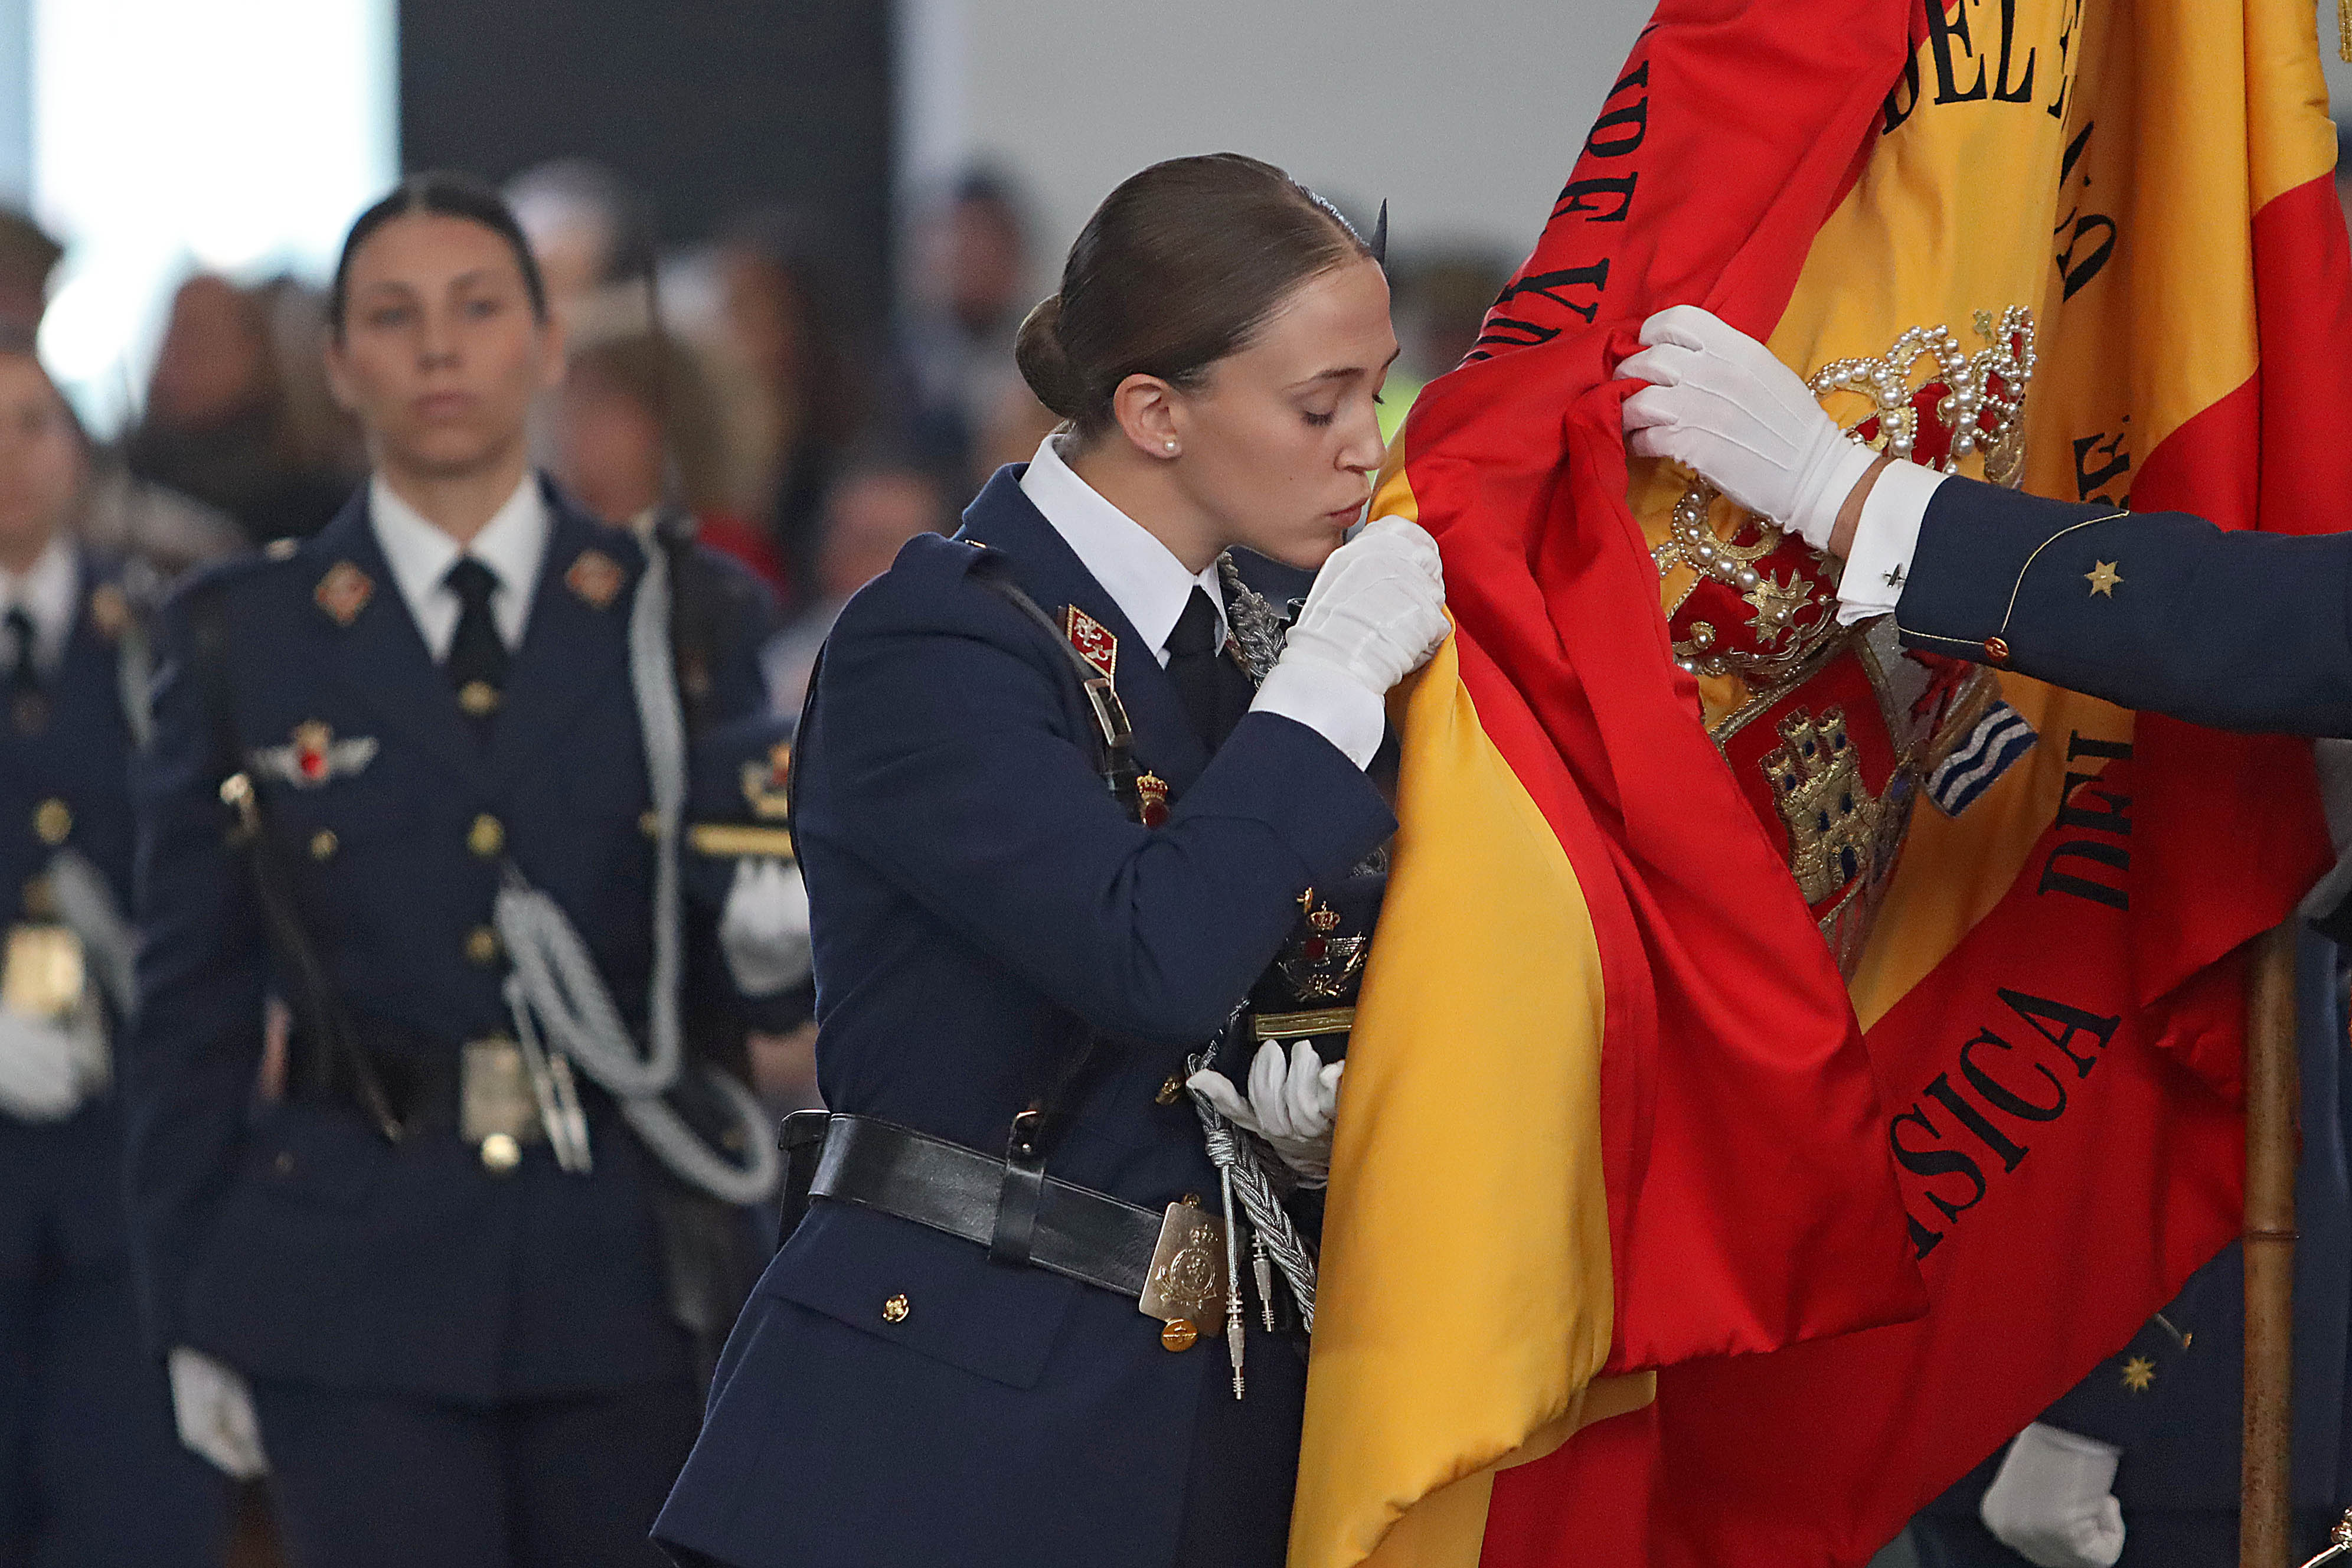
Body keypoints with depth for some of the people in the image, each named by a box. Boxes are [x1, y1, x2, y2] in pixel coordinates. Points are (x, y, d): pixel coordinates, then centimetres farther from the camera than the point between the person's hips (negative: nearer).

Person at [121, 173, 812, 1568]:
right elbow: (195, 1000, 5)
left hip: (630, 1274, 2)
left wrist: (769, 937, -15)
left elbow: (724, 964, 10)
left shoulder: (684, 618, 8)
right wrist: (189, 1315, 2)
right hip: (358, 1281, -2)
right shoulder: (244, 639, 5)